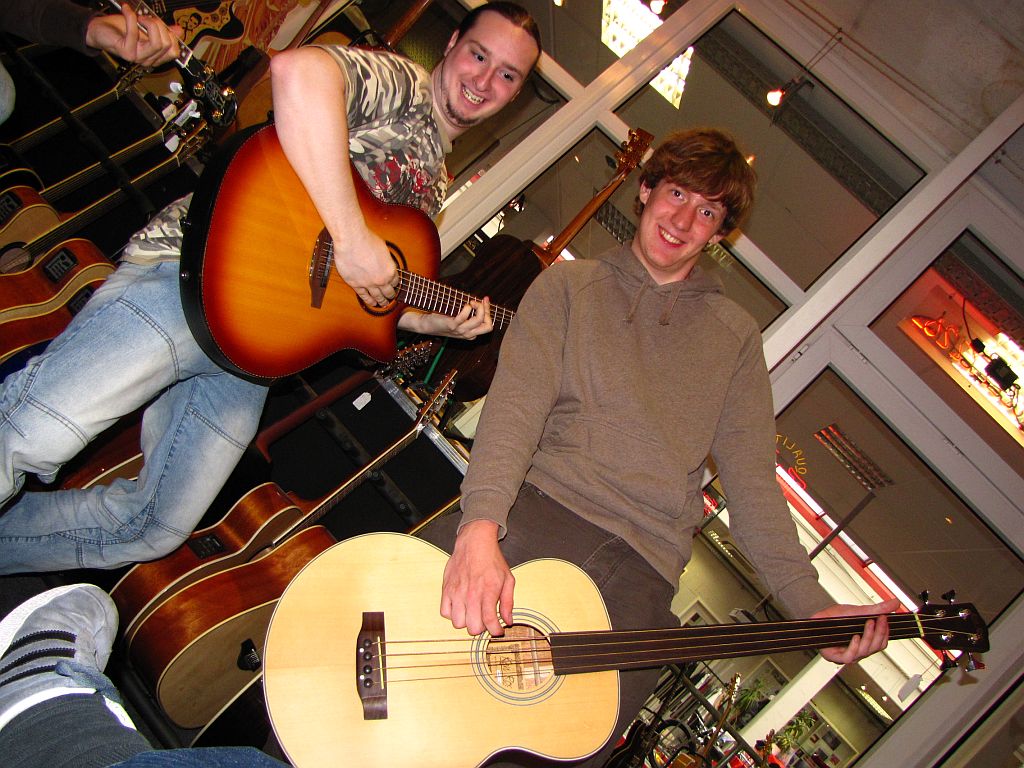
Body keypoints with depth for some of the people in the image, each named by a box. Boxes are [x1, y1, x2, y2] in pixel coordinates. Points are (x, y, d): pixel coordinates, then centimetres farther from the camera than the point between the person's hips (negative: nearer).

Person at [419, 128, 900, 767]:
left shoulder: (735, 335, 19)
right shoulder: (569, 285, 14)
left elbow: (751, 478, 14)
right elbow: (518, 401, -4)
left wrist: (810, 601, 1)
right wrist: (482, 522, -22)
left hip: (641, 564, 1)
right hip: (538, 502, 0)